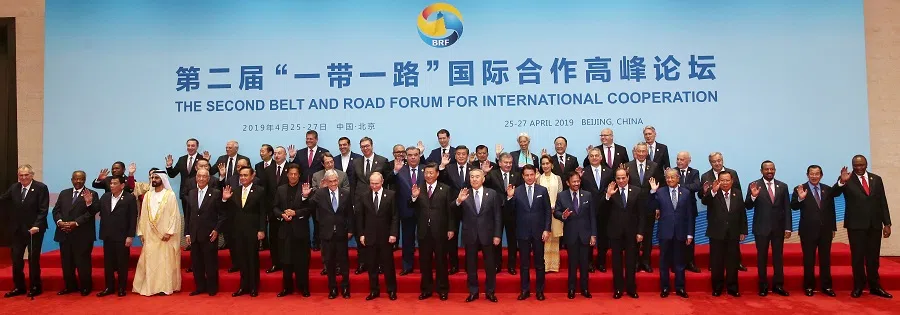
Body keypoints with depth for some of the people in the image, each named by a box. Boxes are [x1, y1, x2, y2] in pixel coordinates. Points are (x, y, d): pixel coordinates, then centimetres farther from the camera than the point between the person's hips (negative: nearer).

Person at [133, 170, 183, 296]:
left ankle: (165, 287, 5)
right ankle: (149, 287, 11)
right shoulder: (148, 195, 10)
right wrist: (141, 232, 4)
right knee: (149, 262, 5)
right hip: (150, 235, 4)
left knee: (165, 262, 0)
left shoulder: (170, 194, -4)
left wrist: (169, 232, -15)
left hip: (165, 235, -4)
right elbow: (143, 215, 10)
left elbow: (174, 215, -8)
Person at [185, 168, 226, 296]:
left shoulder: (216, 193, -4)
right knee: (196, 263, 9)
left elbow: (222, 214, -4)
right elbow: (188, 214, 12)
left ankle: (212, 288, 14)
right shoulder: (191, 193, 10)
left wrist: (216, 230, -11)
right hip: (194, 235, 4)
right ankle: (200, 287, 22)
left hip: (210, 235, -4)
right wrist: (187, 233, 7)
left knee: (211, 262, 2)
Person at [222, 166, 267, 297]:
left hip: (253, 230, -4)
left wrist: (261, 230, -12)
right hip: (238, 230, 4)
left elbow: (263, 212, -7)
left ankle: (254, 287, 16)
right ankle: (244, 286, 20)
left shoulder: (260, 191, -5)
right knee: (241, 259, 10)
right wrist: (225, 199, -11)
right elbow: (230, 211, 6)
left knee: (253, 258, 5)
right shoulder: (234, 190, 6)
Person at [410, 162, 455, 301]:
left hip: (440, 231, -2)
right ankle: (426, 289, 22)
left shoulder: (446, 189, -1)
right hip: (423, 232, 2)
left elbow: (450, 211, -2)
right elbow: (413, 210, -2)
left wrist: (451, 229, -6)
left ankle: (442, 289, 20)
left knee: (441, 261, 7)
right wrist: (414, 197, -19)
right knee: (424, 262, 10)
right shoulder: (418, 189, 4)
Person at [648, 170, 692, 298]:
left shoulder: (686, 192, 3)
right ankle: (664, 288, 19)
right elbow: (652, 207, -10)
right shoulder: (660, 192, -1)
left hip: (680, 232, 1)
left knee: (679, 261, 10)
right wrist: (653, 192, -18)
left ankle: (680, 288, 22)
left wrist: (690, 234, 1)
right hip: (665, 232, -1)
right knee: (664, 261, 8)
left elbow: (689, 215, 3)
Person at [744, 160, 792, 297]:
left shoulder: (783, 186, 4)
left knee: (778, 256, 9)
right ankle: (763, 286, 16)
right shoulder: (754, 185, -4)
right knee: (762, 257, 6)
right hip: (761, 227, -2)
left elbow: (787, 208, 4)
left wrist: (788, 227, -1)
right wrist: (753, 196, -28)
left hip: (778, 227, 2)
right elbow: (748, 206, -8)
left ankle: (778, 285, 20)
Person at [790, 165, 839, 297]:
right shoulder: (799, 189, -6)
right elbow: (793, 207, -19)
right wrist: (800, 198, -34)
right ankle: (809, 286, 14)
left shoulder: (828, 189, 5)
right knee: (809, 260, 5)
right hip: (808, 231, -3)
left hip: (825, 230, 3)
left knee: (825, 259, 10)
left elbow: (831, 210, 5)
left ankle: (826, 286, 20)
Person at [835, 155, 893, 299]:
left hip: (875, 224, 3)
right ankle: (858, 286, 13)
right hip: (856, 224, -3)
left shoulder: (876, 179, 8)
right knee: (857, 256, 4)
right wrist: (841, 181, -41)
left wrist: (887, 223, 5)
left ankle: (874, 286, 19)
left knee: (873, 256, 10)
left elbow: (883, 202, 9)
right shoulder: (847, 180, -4)